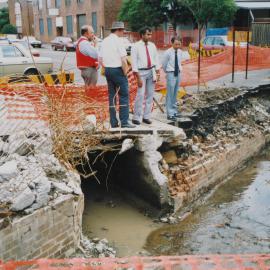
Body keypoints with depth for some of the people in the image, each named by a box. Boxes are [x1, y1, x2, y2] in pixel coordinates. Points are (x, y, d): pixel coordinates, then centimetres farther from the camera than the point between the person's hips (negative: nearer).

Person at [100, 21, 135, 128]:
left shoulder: (104, 41, 12)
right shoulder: (118, 41, -11)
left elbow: (101, 60, 14)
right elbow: (123, 60, -16)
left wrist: (107, 68, 17)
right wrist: (125, 72, -6)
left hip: (107, 70, 8)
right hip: (118, 70, -8)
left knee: (112, 96, 11)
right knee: (124, 96, -3)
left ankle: (113, 122, 13)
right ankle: (124, 122, -5)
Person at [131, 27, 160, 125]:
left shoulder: (152, 46, 8)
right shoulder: (136, 46, -5)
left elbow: (156, 59, 11)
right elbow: (134, 62, -9)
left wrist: (157, 73, 3)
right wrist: (138, 78, -14)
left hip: (151, 71, 5)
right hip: (141, 72, -5)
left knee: (150, 94, 5)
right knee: (140, 94, -12)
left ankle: (146, 116, 12)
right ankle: (136, 117, -4)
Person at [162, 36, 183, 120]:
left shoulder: (180, 52, 4)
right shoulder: (168, 52, -13)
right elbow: (164, 64, -2)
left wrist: (179, 69, 15)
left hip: (178, 73, 6)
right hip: (171, 74, -6)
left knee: (175, 94, 15)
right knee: (170, 94, -5)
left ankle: (174, 111, 26)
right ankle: (170, 114, -2)